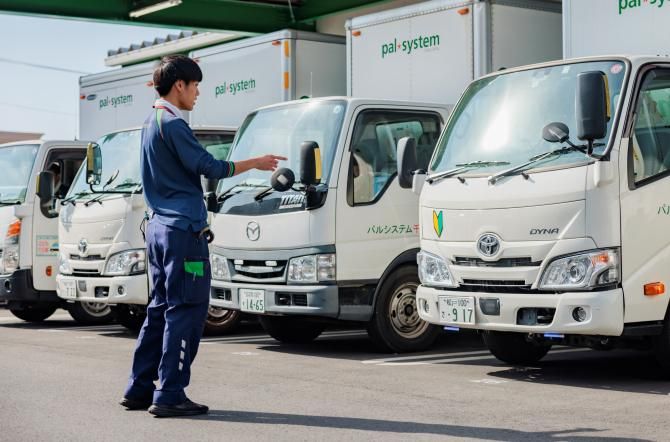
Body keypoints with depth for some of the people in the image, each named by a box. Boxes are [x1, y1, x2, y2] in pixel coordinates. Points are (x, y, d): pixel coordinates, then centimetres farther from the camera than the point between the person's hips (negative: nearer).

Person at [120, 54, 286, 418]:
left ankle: (139, 389, 17)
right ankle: (169, 395, -6)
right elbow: (210, 167, -16)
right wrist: (256, 163, -7)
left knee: (160, 309, 14)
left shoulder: (151, 123, 16)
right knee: (185, 312, -6)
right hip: (184, 231, -10)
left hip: (158, 228, 10)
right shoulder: (173, 125, -14)